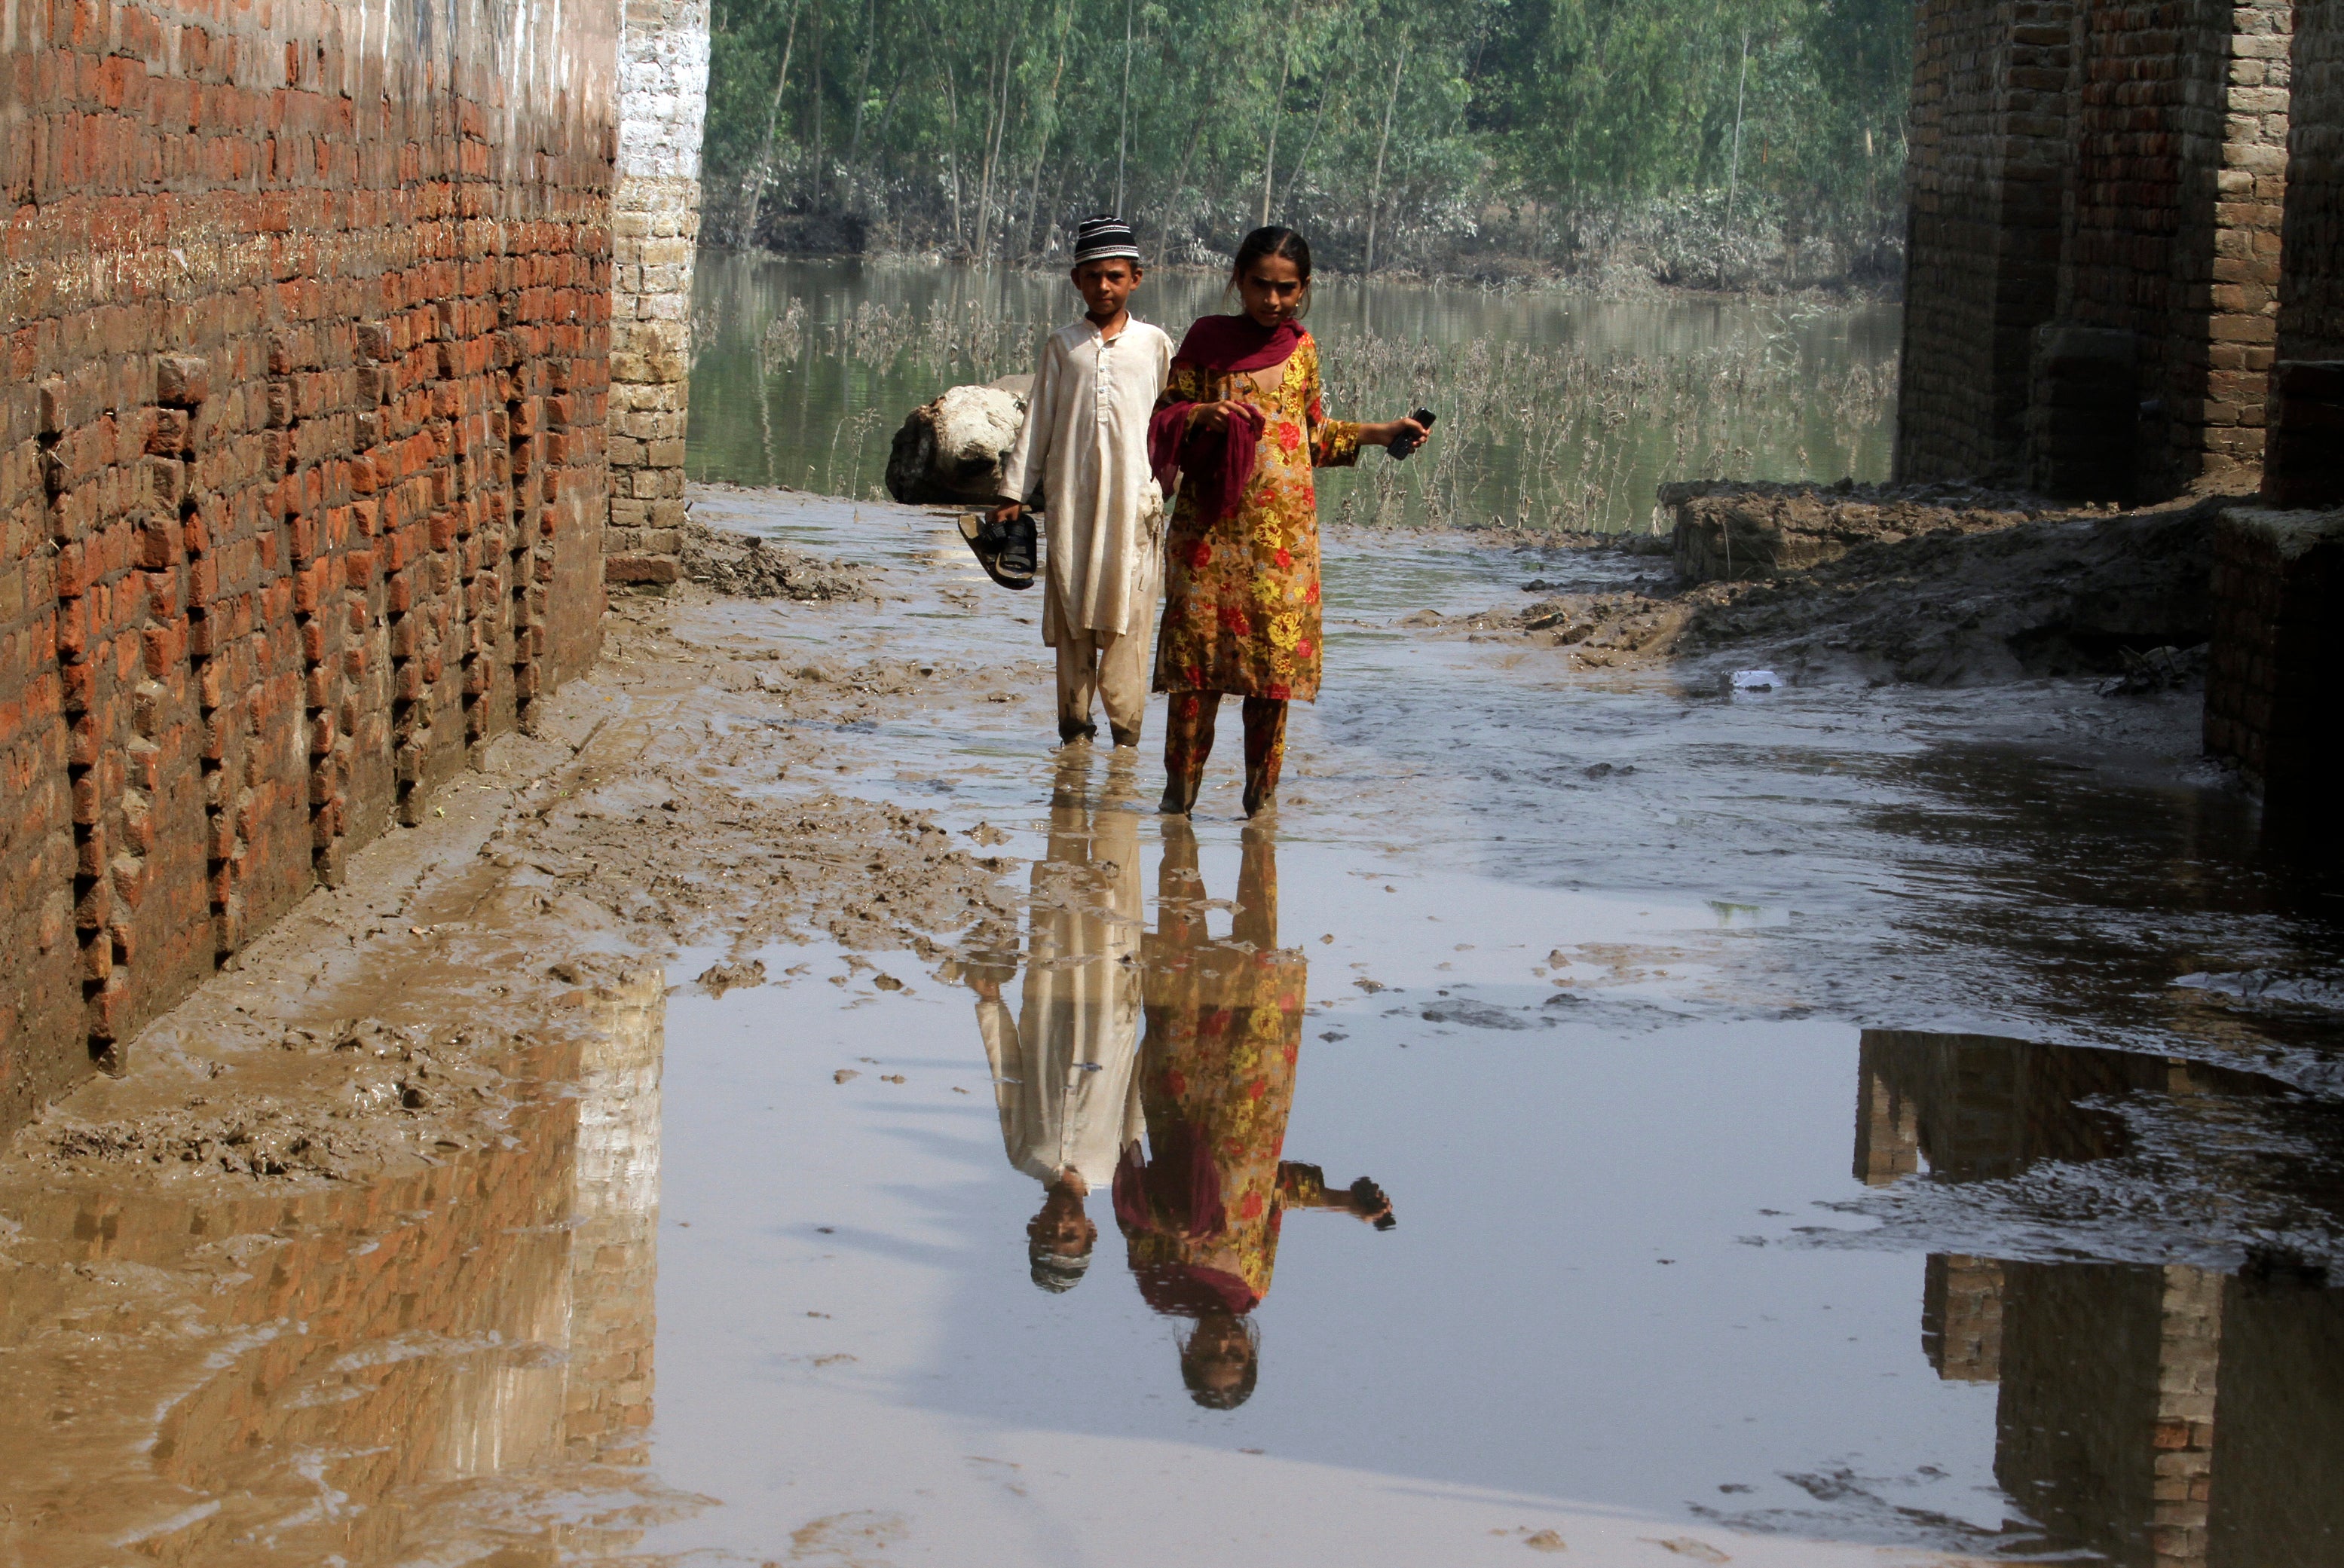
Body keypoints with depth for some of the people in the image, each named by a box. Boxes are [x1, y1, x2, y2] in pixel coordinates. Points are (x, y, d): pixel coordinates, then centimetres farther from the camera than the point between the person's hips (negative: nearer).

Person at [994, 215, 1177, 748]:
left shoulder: (1154, 344, 7)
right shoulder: (1062, 345, 10)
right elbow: (1037, 421, 12)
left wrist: (1167, 485, 6)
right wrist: (1013, 492, 9)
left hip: (1133, 494, -1)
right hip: (1070, 494, 2)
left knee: (1126, 605, -6)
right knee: (1071, 609, 3)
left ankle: (1125, 724, -2)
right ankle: (1074, 723, 8)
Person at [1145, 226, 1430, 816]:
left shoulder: (1301, 348, 12)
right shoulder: (1207, 339, 3)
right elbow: (1165, 416, 3)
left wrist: (1377, 434, 17)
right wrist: (1202, 416, -16)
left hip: (1286, 526, 3)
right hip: (1212, 524, -2)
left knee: (1278, 649, 0)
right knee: (1197, 643, -4)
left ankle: (1261, 791, 11)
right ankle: (1181, 787, 5)